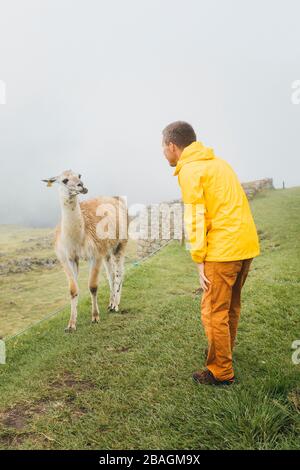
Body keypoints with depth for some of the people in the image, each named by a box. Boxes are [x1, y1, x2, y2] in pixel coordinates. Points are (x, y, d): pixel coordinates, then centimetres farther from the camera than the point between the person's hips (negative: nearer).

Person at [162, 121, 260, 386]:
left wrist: (199, 261, -9)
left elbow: (195, 219, -14)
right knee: (231, 305, 21)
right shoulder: (217, 162, 19)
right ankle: (224, 352, 38)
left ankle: (221, 373, 14)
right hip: (248, 244, 9)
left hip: (223, 250, -9)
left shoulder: (189, 170, -8)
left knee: (214, 311, 2)